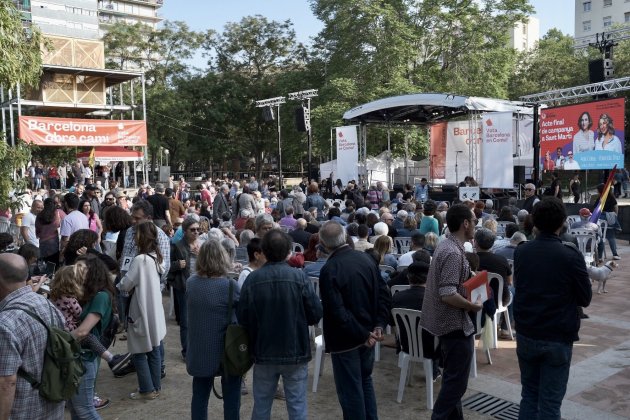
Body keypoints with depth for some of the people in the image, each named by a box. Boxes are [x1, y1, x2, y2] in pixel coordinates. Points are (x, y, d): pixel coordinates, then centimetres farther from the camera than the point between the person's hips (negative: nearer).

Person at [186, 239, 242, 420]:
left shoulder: (190, 283, -3)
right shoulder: (230, 285, -19)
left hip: (199, 351, 5)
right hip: (227, 351, -4)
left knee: (199, 395, 17)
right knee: (231, 398, 11)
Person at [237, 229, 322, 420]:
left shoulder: (252, 279, -11)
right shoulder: (299, 277, -13)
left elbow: (242, 318, -7)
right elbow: (316, 314, -11)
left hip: (263, 352, 2)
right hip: (295, 351, -1)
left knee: (261, 404, 17)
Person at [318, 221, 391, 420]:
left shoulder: (329, 270, -21)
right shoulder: (366, 258, -1)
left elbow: (337, 312, -25)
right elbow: (384, 296, 0)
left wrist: (363, 335, -16)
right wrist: (378, 325, -3)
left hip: (345, 339, -7)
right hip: (367, 334, 7)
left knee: (350, 390, 8)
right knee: (365, 381, 24)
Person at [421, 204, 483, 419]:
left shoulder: (446, 245, 8)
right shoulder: (453, 253, -23)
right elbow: (448, 295, -30)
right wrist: (473, 306, -16)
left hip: (449, 322, 10)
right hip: (456, 325, -10)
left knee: (452, 378, 20)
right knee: (456, 381, 2)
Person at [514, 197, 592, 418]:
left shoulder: (520, 252, -1)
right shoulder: (571, 255, -14)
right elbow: (585, 298, -5)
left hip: (525, 335, 4)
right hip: (558, 338, -4)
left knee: (528, 395, 16)